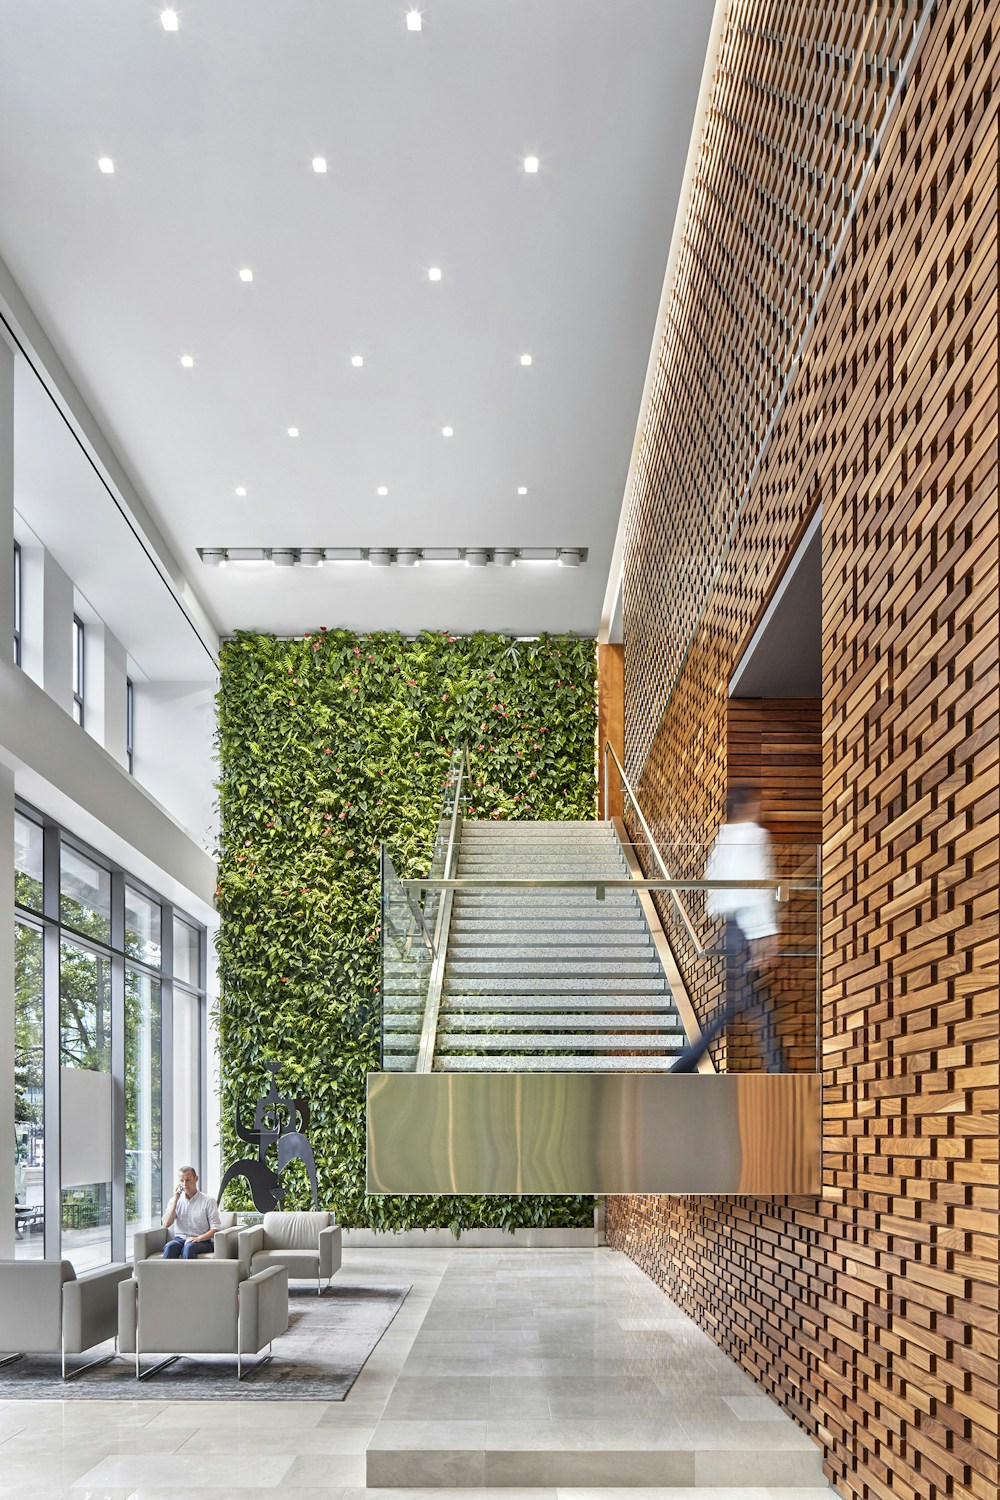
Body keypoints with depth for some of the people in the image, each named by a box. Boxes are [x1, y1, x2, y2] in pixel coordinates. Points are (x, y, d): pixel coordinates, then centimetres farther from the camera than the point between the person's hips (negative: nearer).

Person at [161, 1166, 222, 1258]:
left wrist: (198, 1238, -19)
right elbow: (166, 1223, -1)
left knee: (189, 1247, -37)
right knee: (170, 1246, -33)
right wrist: (175, 1200, -4)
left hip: (202, 1241, -3)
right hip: (180, 1239, 3)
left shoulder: (209, 1201, 3)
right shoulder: (174, 1200, 14)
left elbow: (215, 1228, -3)